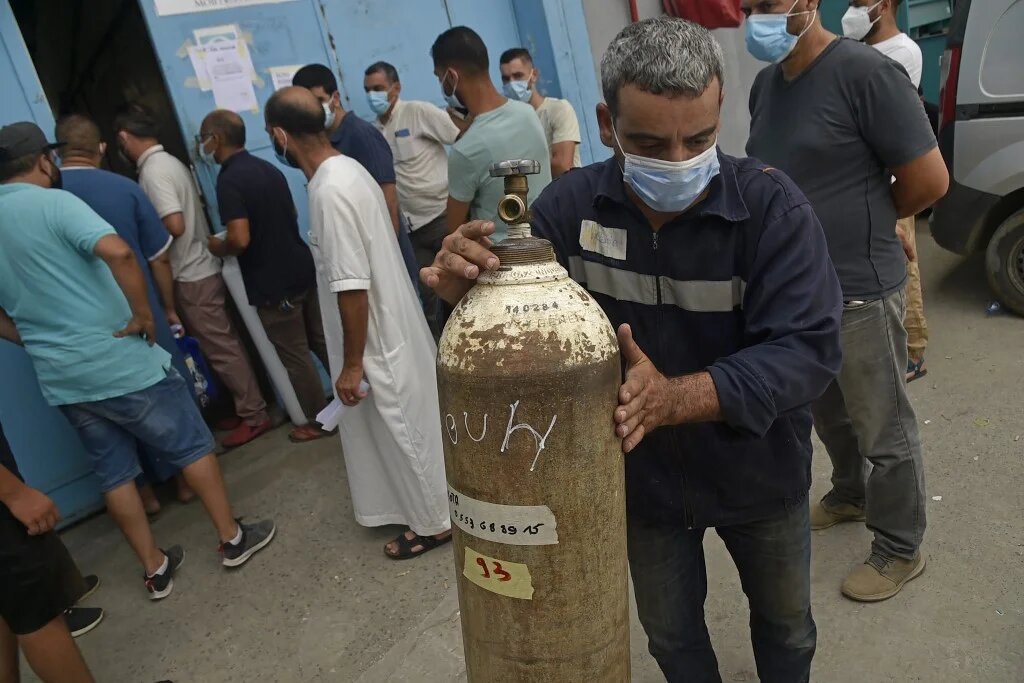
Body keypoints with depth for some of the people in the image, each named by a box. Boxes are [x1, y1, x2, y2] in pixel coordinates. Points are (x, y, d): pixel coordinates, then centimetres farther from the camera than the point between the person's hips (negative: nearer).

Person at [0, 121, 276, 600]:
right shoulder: (52, 202, -12)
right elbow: (117, 252, -31)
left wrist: (40, 342, 18)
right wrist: (143, 314, -19)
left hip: (59, 379, 7)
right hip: (119, 361, -7)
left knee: (114, 472, 17)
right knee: (191, 445, 10)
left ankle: (155, 568, 27)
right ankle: (232, 538, 22)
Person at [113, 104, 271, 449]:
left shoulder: (152, 171, -17)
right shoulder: (172, 162, 13)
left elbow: (174, 226, -25)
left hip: (191, 276, -9)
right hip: (205, 267, 9)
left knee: (221, 349, -2)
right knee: (226, 343, 14)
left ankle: (254, 415, 6)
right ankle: (247, 407, 24)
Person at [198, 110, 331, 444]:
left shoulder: (229, 180, -17)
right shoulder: (268, 168, 9)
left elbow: (240, 239, -25)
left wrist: (218, 247, -5)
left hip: (273, 284, -8)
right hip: (303, 269, 8)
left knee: (295, 357, 5)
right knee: (322, 342, 17)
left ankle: (320, 421, 17)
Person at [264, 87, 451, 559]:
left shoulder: (330, 191, -25)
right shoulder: (346, 169, 6)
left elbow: (352, 287, -26)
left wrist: (352, 363, -18)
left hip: (378, 341, -10)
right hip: (390, 327, 10)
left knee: (403, 431, 7)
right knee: (406, 428, 22)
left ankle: (434, 522, 25)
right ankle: (425, 508, 41)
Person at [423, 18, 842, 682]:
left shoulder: (772, 204, -22)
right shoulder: (571, 206, -17)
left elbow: (808, 348, -28)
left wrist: (677, 398, -43)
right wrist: (473, 294, -37)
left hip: (759, 473, 0)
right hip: (643, 478, 1)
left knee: (785, 622, 29)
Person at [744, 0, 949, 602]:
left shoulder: (865, 72, -17)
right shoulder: (765, 84, 5)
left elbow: (929, 181, -15)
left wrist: (862, 224, 1)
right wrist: (835, 222, 6)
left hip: (859, 292, -7)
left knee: (884, 429, 10)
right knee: (827, 412, 24)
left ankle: (900, 551, 29)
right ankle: (850, 495, 48)